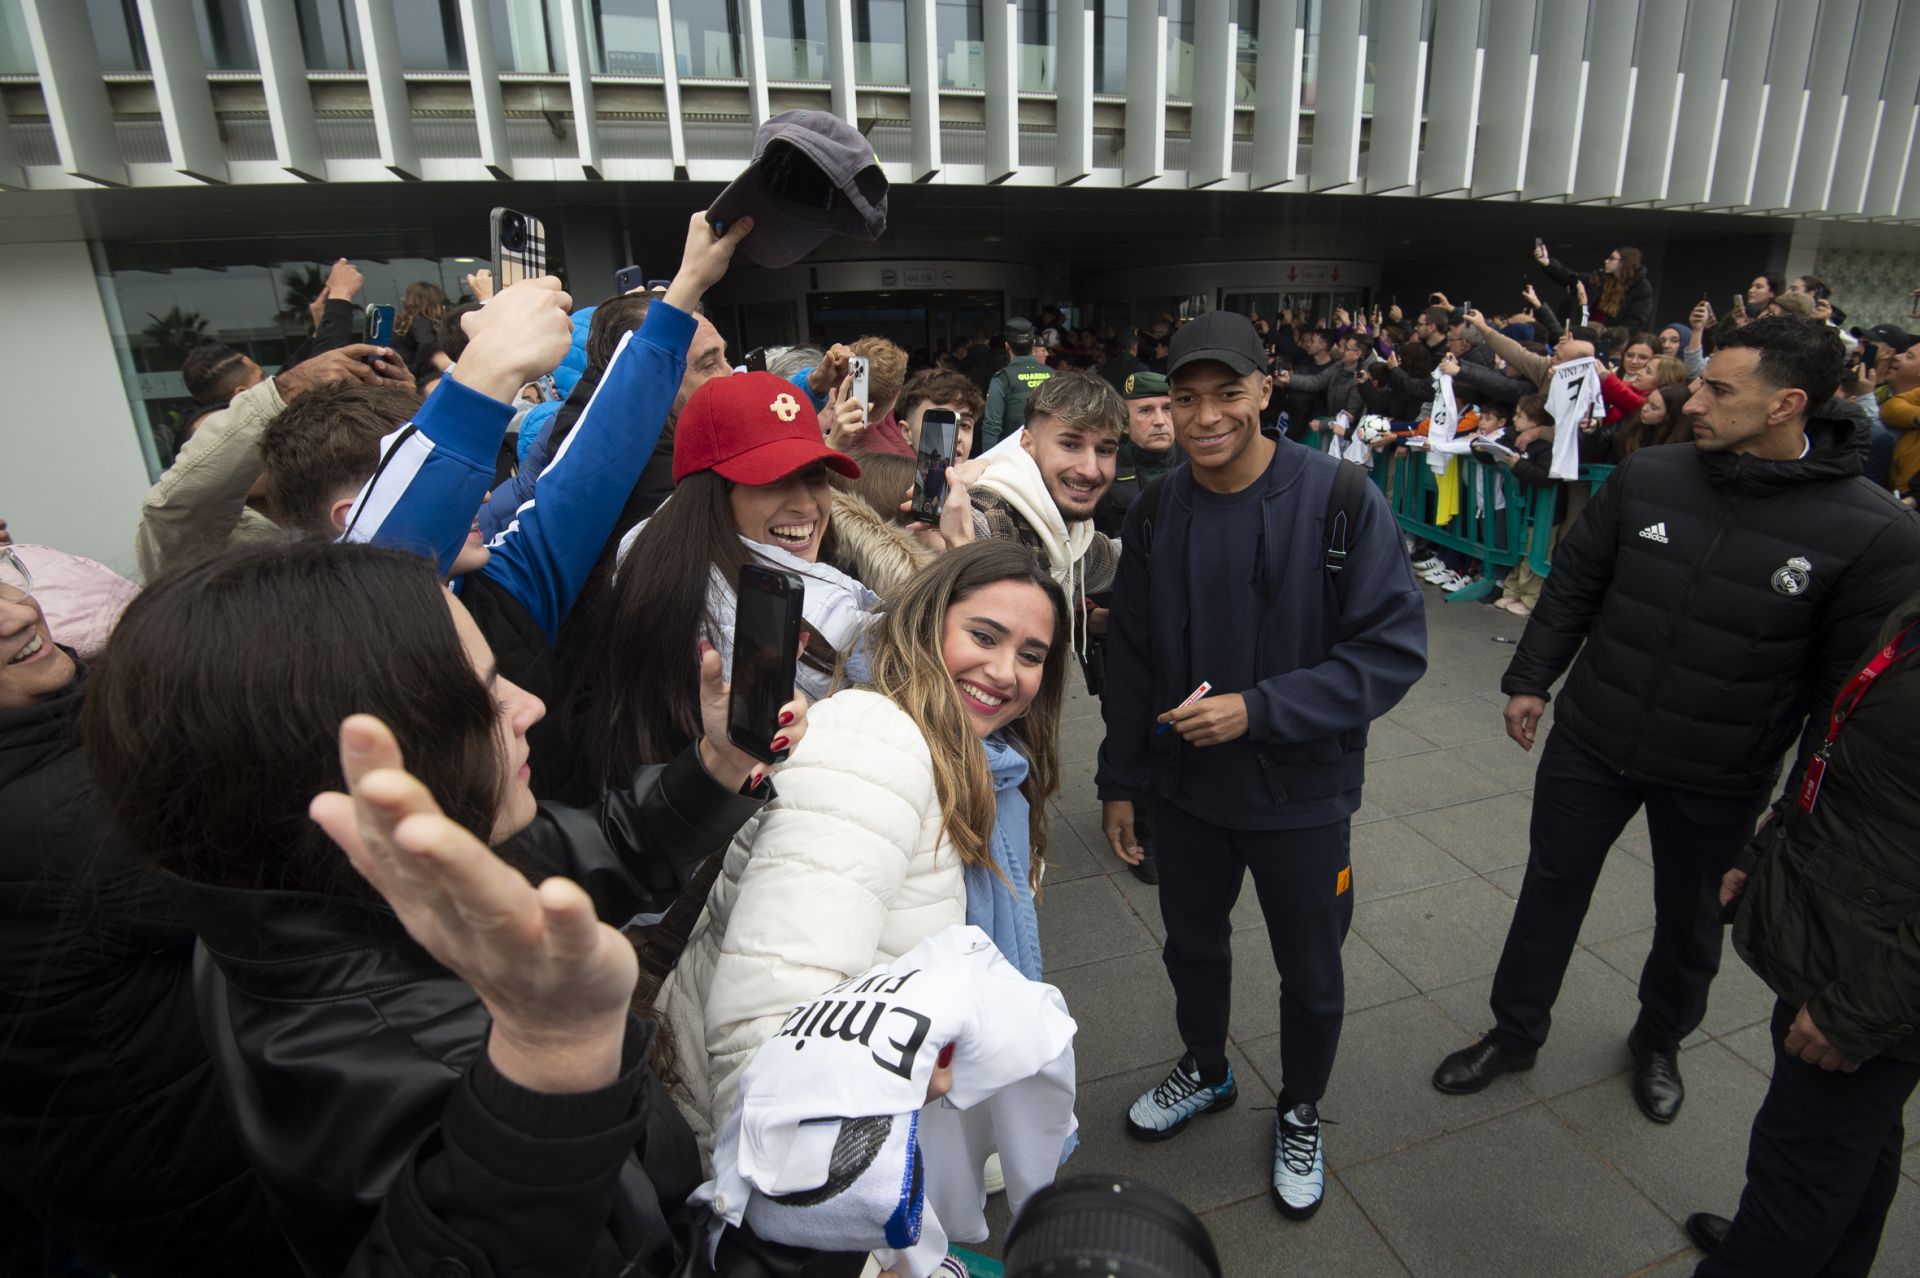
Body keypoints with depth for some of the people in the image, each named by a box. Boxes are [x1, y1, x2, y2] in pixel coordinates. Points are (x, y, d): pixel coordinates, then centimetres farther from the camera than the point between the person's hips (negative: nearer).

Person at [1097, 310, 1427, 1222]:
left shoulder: (1342, 499, -18)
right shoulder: (1155, 513, -6)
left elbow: (1393, 649, -18)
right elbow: (1129, 659, 2)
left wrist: (1259, 709, -27)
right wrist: (1121, 780, 5)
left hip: (1301, 795, -3)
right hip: (1185, 787, 3)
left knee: (1310, 973, 18)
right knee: (1192, 946, 23)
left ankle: (1300, 1113, 46)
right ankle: (1205, 1070, 53)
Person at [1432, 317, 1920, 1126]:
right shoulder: (1646, 476, -9)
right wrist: (1529, 679, 2)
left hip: (1718, 782, -1)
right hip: (1590, 745, 2)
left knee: (1691, 923, 21)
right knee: (1550, 892, 15)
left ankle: (1659, 1041, 50)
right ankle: (1515, 1033, 36)